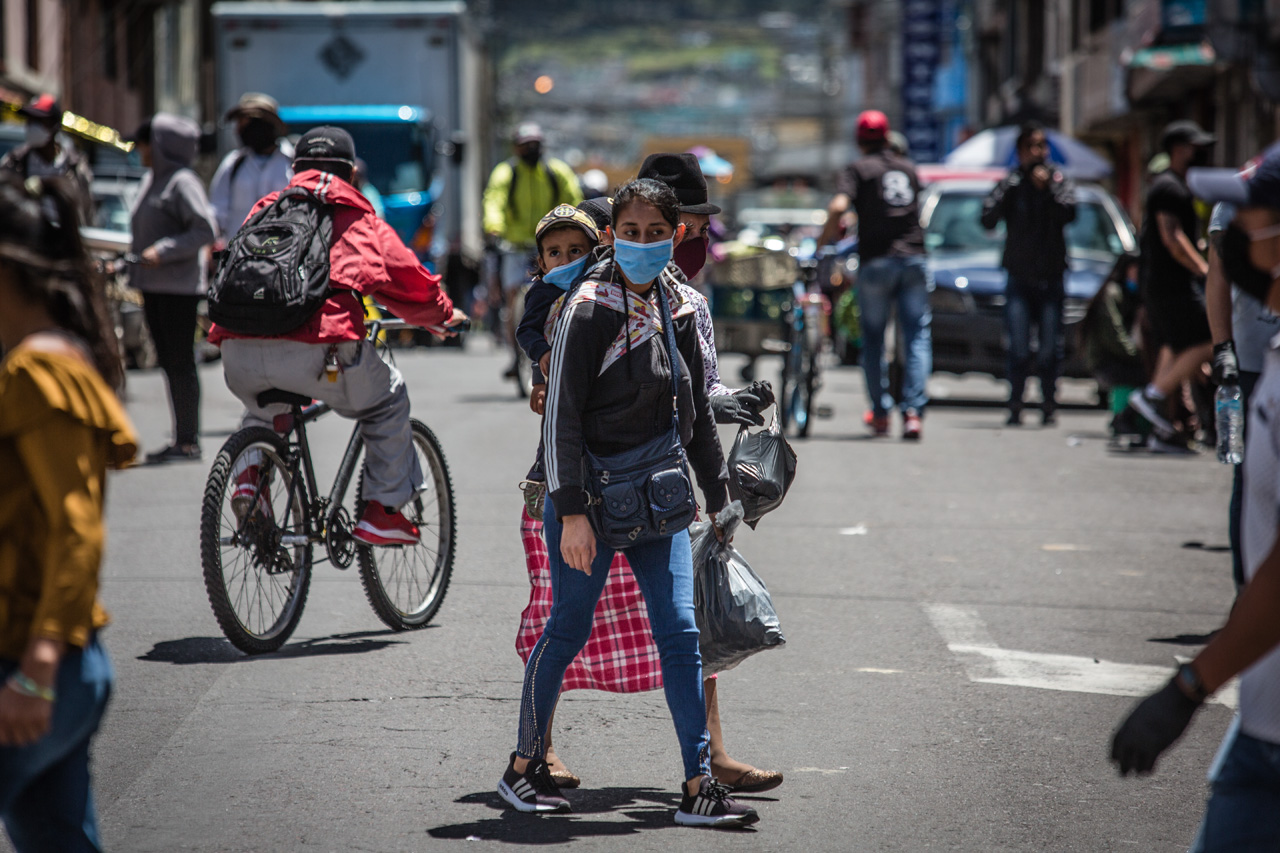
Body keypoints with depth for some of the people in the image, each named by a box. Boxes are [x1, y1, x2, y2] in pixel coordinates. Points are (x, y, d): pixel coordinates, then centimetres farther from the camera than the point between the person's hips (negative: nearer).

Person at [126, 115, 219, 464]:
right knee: (168, 362, 10)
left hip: (178, 287, -9)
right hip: (154, 287, 9)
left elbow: (206, 230, -18)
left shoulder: (183, 183, -12)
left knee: (181, 363, -6)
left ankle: (189, 442, -2)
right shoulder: (152, 180, 15)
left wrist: (162, 251, -22)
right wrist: (134, 270, 17)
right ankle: (180, 441, 15)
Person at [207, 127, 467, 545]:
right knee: (388, 399, 25)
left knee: (260, 407, 39)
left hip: (238, 354, 4)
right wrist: (443, 314, 47)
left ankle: (248, 472, 14)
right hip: (314, 353, -4)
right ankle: (382, 512, 22)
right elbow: (408, 280, 26)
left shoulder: (264, 210, 27)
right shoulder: (358, 219, 18)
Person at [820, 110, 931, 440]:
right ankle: (913, 411, -13)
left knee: (873, 339, 11)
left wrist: (824, 239, -2)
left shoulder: (859, 169, 1)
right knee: (917, 337, 0)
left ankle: (880, 413, 16)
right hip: (914, 258, 3)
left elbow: (838, 206, -16)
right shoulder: (908, 169, 15)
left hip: (876, 262, -3)